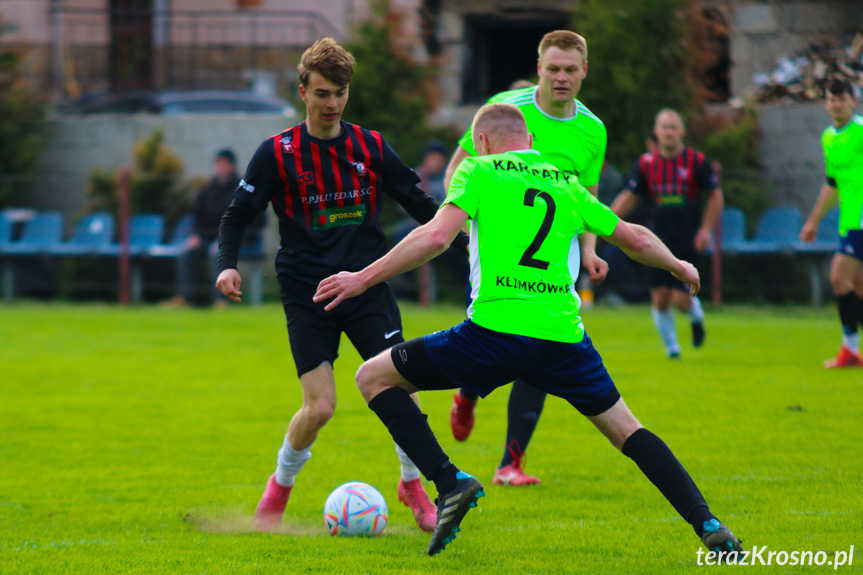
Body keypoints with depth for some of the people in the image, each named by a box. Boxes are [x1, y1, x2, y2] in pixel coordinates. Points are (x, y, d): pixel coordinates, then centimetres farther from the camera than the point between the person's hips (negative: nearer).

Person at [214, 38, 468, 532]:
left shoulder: (371, 147, 4)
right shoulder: (278, 153, -2)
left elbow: (417, 203, 13)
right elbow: (238, 214, 2)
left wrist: (464, 240, 3)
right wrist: (228, 265, -14)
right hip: (307, 292, -2)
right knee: (320, 407, -10)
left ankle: (413, 483, 14)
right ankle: (281, 484, 18)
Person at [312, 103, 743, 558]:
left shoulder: (478, 171, 6)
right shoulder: (565, 185, 20)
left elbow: (437, 236, -9)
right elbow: (634, 239, 27)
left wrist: (364, 279, -3)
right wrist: (677, 266, 47)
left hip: (495, 329, -4)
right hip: (564, 333, 5)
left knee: (374, 378, 10)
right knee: (626, 431, 20)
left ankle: (450, 483, -6)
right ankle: (709, 526, 8)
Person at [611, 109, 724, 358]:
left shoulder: (697, 162, -4)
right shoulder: (646, 163, 2)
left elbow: (716, 197, 3)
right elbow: (629, 197, 8)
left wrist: (706, 229, -7)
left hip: (687, 240, -2)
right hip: (659, 238, 2)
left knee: (680, 299, -9)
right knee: (660, 297, -4)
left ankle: (696, 314, 27)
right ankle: (671, 346, 17)